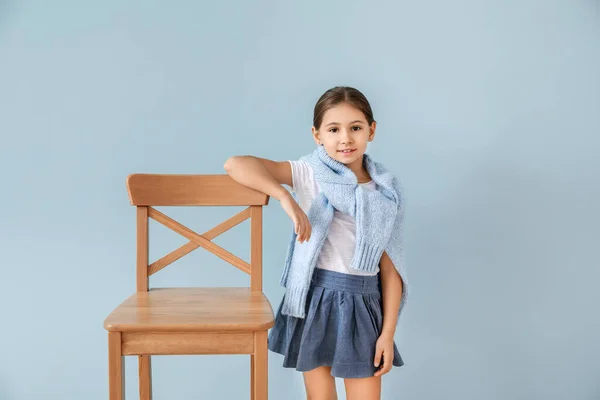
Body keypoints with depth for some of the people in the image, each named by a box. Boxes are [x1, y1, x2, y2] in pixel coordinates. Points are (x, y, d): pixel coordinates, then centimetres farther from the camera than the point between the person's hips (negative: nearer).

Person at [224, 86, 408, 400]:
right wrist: (286, 198, -27)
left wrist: (388, 332, -3)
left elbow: (390, 268, 1)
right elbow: (235, 164, -17)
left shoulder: (385, 193, 0)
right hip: (316, 299, -1)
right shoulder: (309, 174, -6)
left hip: (363, 304, 1)